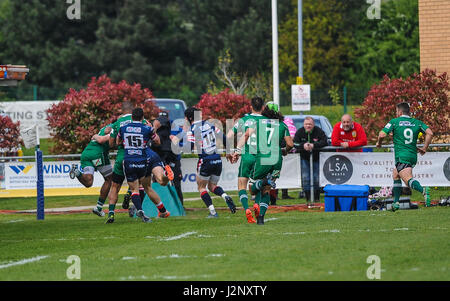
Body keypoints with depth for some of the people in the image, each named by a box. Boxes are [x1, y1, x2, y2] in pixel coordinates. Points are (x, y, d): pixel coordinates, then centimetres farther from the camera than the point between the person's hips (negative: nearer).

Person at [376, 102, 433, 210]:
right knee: (395, 175, 26)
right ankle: (396, 202, 23)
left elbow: (382, 134, -6)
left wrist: (379, 143, 15)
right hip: (413, 156, 6)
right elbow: (430, 133, 0)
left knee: (408, 179, -20)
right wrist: (424, 148, 8)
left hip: (401, 157, -6)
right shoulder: (417, 123, 11)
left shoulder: (394, 122, 1)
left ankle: (423, 190, -50)